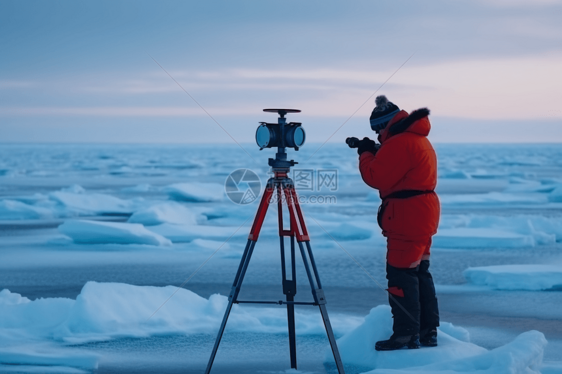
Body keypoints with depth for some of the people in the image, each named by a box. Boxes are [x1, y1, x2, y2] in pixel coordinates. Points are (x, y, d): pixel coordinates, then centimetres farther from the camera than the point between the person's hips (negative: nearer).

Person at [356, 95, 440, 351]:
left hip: (407, 217, -11)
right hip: (423, 213, 11)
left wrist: (366, 153, -2)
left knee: (401, 275, -7)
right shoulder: (420, 139, 17)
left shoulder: (399, 143, -17)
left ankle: (406, 334, -5)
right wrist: (376, 153, 11)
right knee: (420, 272, 15)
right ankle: (428, 331, 18)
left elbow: (375, 177, -18)